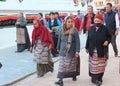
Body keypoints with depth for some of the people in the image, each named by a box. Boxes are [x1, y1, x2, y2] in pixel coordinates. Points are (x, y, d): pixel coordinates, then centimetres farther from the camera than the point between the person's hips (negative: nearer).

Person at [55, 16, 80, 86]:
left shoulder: (75, 30, -10)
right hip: (63, 51, 2)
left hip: (72, 51, -2)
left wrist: (77, 51, -14)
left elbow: (77, 41, -11)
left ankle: (74, 76, 33)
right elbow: (59, 40, 12)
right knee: (62, 66, -1)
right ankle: (60, 80, -1)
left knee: (73, 65, 12)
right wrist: (58, 48, 18)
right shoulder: (62, 30, 1)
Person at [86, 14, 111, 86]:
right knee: (93, 66, 9)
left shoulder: (105, 28, -7)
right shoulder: (91, 28, 3)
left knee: (101, 66, 8)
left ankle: (99, 79, 22)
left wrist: (107, 41, -17)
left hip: (102, 51, -2)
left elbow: (109, 37, 3)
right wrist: (87, 47, 11)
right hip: (93, 51, 2)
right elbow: (88, 39, 8)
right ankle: (94, 78, 22)